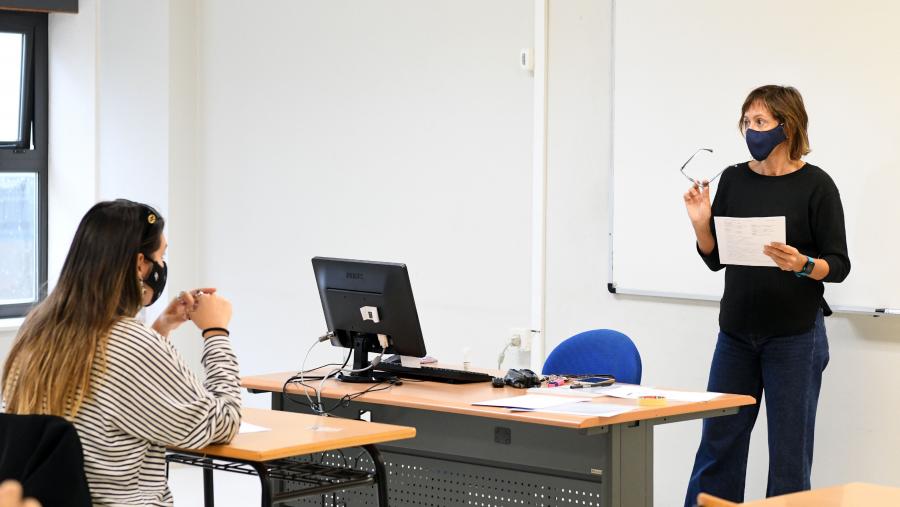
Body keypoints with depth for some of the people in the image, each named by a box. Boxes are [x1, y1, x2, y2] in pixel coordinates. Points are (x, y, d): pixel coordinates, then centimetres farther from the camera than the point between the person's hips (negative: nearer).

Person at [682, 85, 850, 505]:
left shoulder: (816, 185, -7)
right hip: (737, 332, 4)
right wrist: (701, 224, -8)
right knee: (718, 443, 7)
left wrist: (802, 265, -26)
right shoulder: (734, 179, 5)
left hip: (794, 335, -4)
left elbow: (839, 265, -7)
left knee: (789, 453, 3)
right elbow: (715, 259, 9)